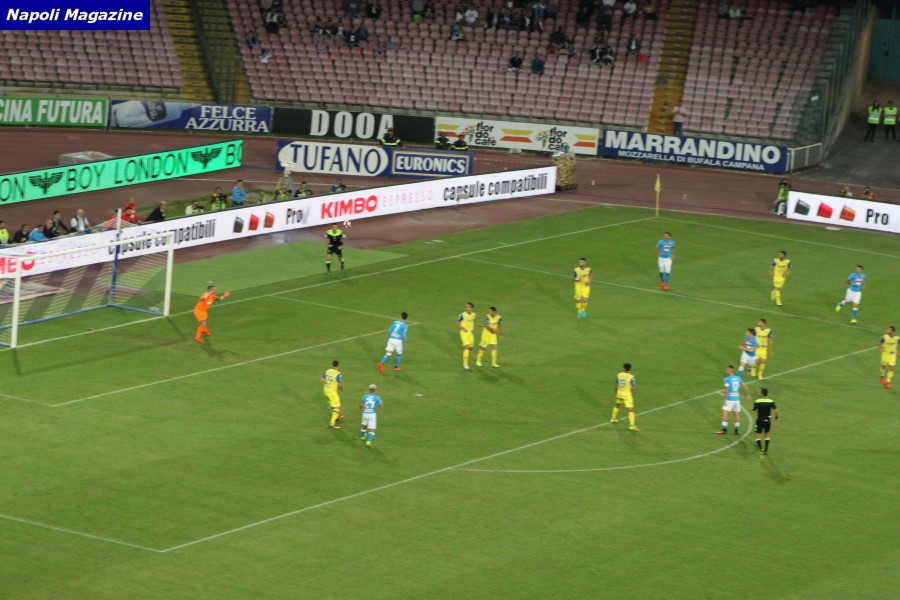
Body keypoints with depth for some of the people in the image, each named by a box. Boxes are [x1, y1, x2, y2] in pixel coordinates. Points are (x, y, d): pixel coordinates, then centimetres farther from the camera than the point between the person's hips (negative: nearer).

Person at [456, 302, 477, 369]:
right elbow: (457, 324, -10)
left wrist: (473, 329, 7)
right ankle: (465, 363, -13)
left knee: (470, 348, 11)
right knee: (467, 347, -17)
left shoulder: (473, 314, 3)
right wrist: (463, 328, -24)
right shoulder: (462, 315, -15)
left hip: (470, 333, 6)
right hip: (464, 333, -6)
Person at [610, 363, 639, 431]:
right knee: (631, 409, -5)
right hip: (627, 395, -5)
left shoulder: (619, 375, -4)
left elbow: (616, 386, 3)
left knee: (617, 405, 32)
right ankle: (632, 425, -14)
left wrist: (616, 393, 18)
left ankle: (613, 418, 46)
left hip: (619, 393, 5)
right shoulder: (631, 377, -16)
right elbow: (633, 388, -18)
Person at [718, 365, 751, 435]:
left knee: (725, 413, -4)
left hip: (729, 399, -6)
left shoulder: (727, 379, -10)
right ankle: (737, 430, 13)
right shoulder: (738, 378, 8)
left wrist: (725, 399, -19)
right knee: (736, 414, 11)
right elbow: (744, 386, 13)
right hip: (737, 398, 6)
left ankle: (724, 429, -8)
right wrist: (748, 394, 25)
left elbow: (727, 389, -18)